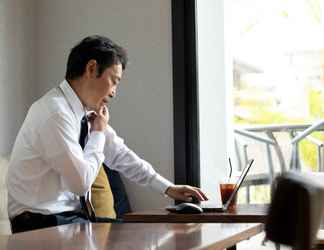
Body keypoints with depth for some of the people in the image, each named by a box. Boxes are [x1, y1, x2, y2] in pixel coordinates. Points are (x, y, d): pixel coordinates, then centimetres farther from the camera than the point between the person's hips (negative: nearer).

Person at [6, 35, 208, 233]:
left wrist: (168, 188, 13)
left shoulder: (87, 112, 5)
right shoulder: (55, 113, -20)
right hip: (42, 223, -8)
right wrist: (98, 133, -9)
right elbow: (82, 183, -21)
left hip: (71, 216, 8)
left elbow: (119, 154, 16)